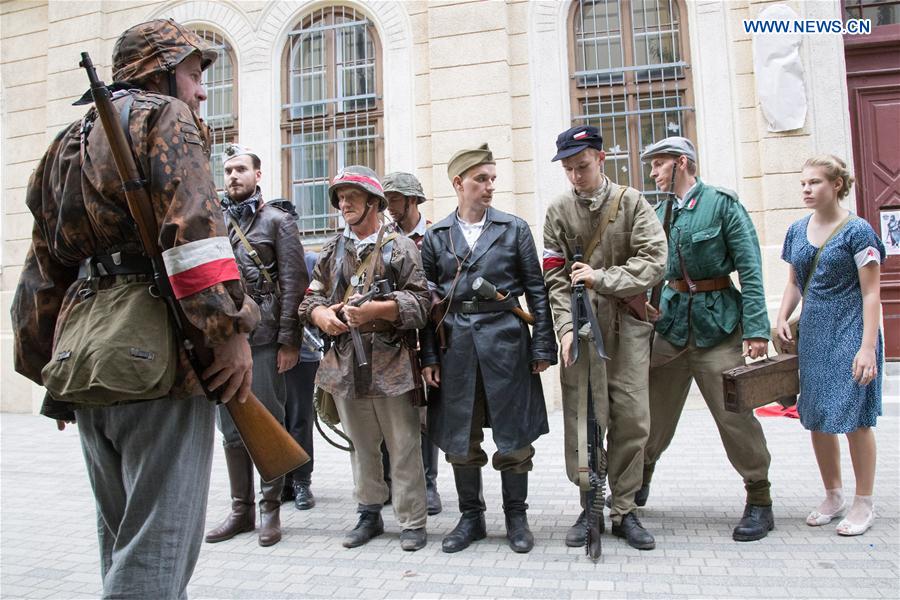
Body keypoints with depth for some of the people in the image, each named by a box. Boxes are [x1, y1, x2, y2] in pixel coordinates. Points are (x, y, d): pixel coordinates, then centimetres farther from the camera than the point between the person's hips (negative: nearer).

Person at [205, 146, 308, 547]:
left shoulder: (278, 221, 2)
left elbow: (293, 284, -5)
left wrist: (288, 340, -11)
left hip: (264, 339, -4)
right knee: (232, 429, 10)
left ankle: (270, 509, 15)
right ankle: (241, 509, 22)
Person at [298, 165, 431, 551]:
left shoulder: (399, 247, 0)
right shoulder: (331, 251, 14)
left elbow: (419, 302, -8)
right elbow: (311, 297, 15)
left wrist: (374, 310, -20)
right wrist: (321, 314, -8)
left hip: (390, 362, -4)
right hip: (345, 363, 5)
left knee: (403, 445, 2)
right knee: (361, 444, 15)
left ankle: (412, 522, 14)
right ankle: (370, 514, 29)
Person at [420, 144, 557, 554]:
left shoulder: (514, 229, 3)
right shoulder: (436, 237, 6)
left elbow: (536, 291, 3)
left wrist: (543, 348, -2)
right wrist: (429, 357, 1)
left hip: (506, 341, -1)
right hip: (456, 346, 1)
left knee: (513, 437, 6)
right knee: (460, 439, 9)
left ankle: (516, 516, 24)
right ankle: (471, 516, 27)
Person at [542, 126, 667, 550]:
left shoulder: (631, 202, 4)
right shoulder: (558, 212, 6)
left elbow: (654, 261, -5)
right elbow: (556, 278, 1)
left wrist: (603, 278, -14)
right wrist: (566, 326, -11)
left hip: (627, 324, 0)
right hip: (581, 326, 0)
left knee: (632, 419, 1)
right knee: (582, 419, 0)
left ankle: (623, 510, 15)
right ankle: (590, 505, 16)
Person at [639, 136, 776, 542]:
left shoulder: (722, 203, -5)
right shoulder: (659, 213, 9)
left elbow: (750, 269, -9)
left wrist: (756, 329, -15)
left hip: (717, 322, -4)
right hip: (671, 320, 5)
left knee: (734, 413, -1)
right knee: (655, 411, 11)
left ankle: (759, 501, 16)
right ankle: (638, 480, 31)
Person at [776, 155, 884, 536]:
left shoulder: (857, 231, -8)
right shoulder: (797, 231, 9)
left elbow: (871, 293, -10)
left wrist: (867, 347, -17)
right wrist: (782, 318, 1)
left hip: (849, 334, -6)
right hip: (812, 336, 6)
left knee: (855, 418, 2)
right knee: (816, 419, 11)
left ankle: (864, 504, 19)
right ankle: (833, 496, 28)